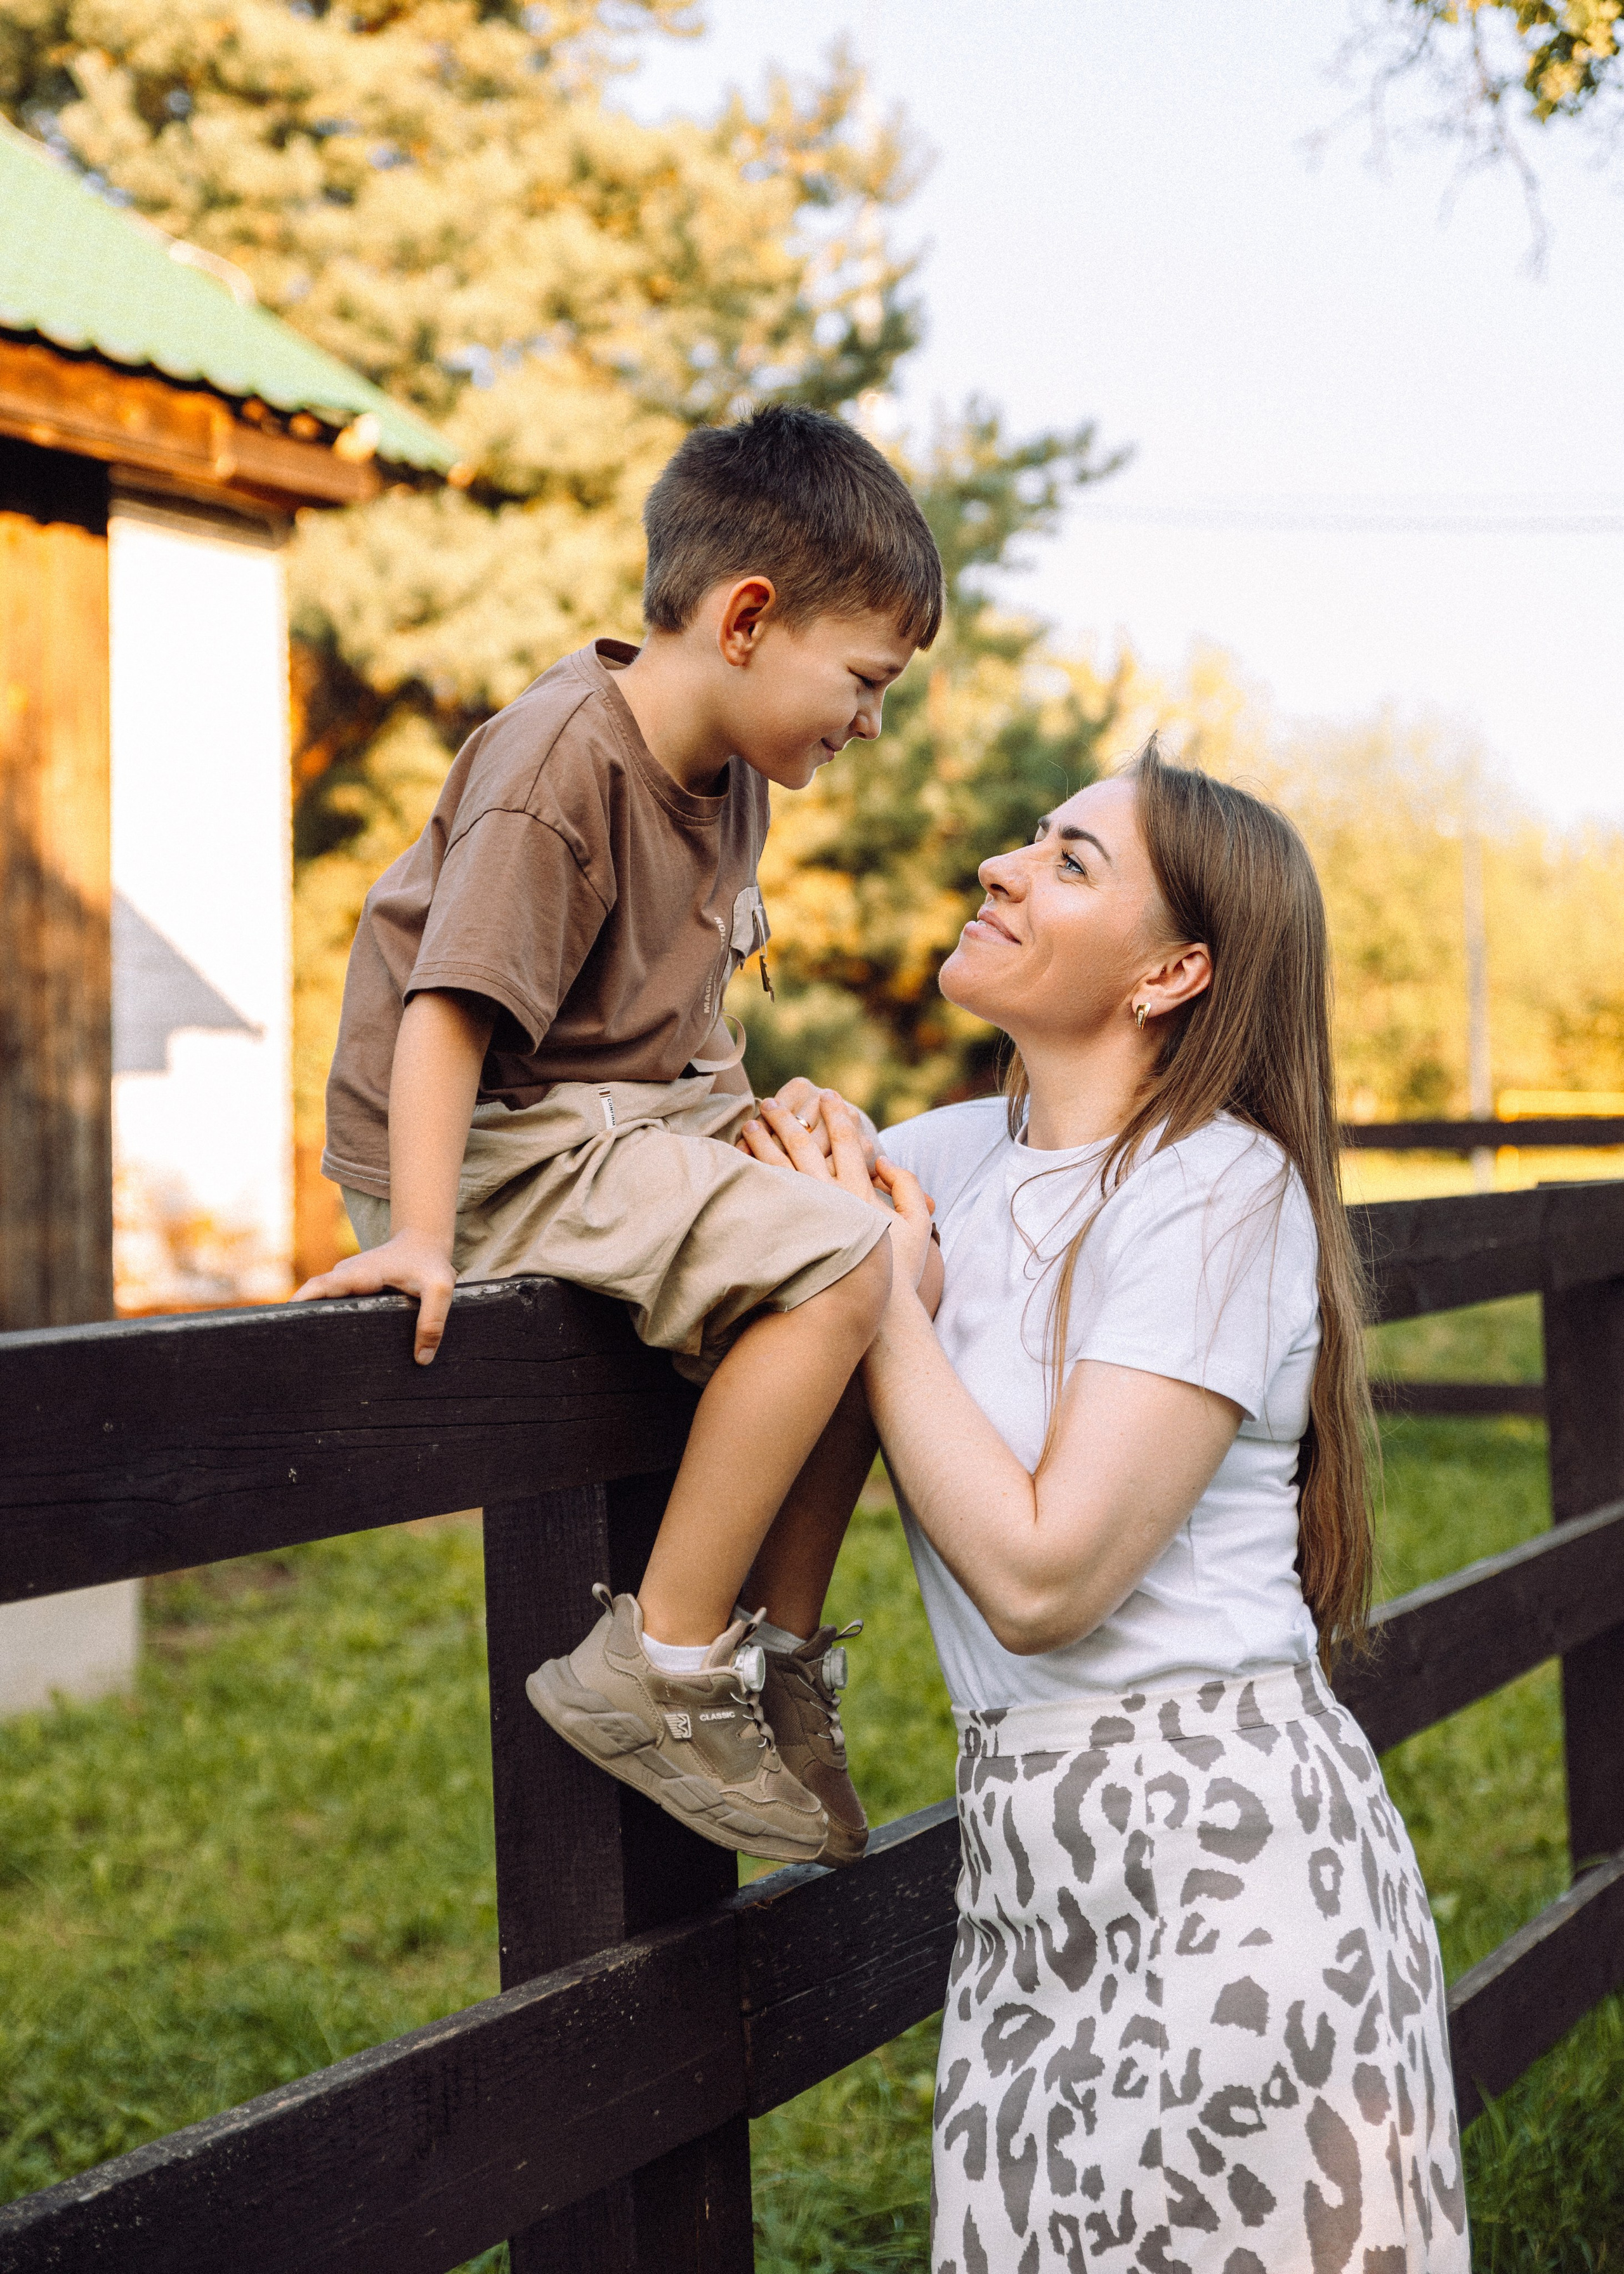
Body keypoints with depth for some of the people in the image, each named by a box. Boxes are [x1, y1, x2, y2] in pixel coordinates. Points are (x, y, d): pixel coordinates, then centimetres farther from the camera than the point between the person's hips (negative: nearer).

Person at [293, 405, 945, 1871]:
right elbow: (447, 1007, -26)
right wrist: (421, 1236, -34)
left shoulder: (732, 769, 10)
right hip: (500, 1147, -10)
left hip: (638, 1120, 10)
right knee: (835, 1268, -25)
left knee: (872, 1267, 8)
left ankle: (781, 1648, 13)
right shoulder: (562, 761, -20)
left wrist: (741, 1116, 13)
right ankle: (655, 1673, -19)